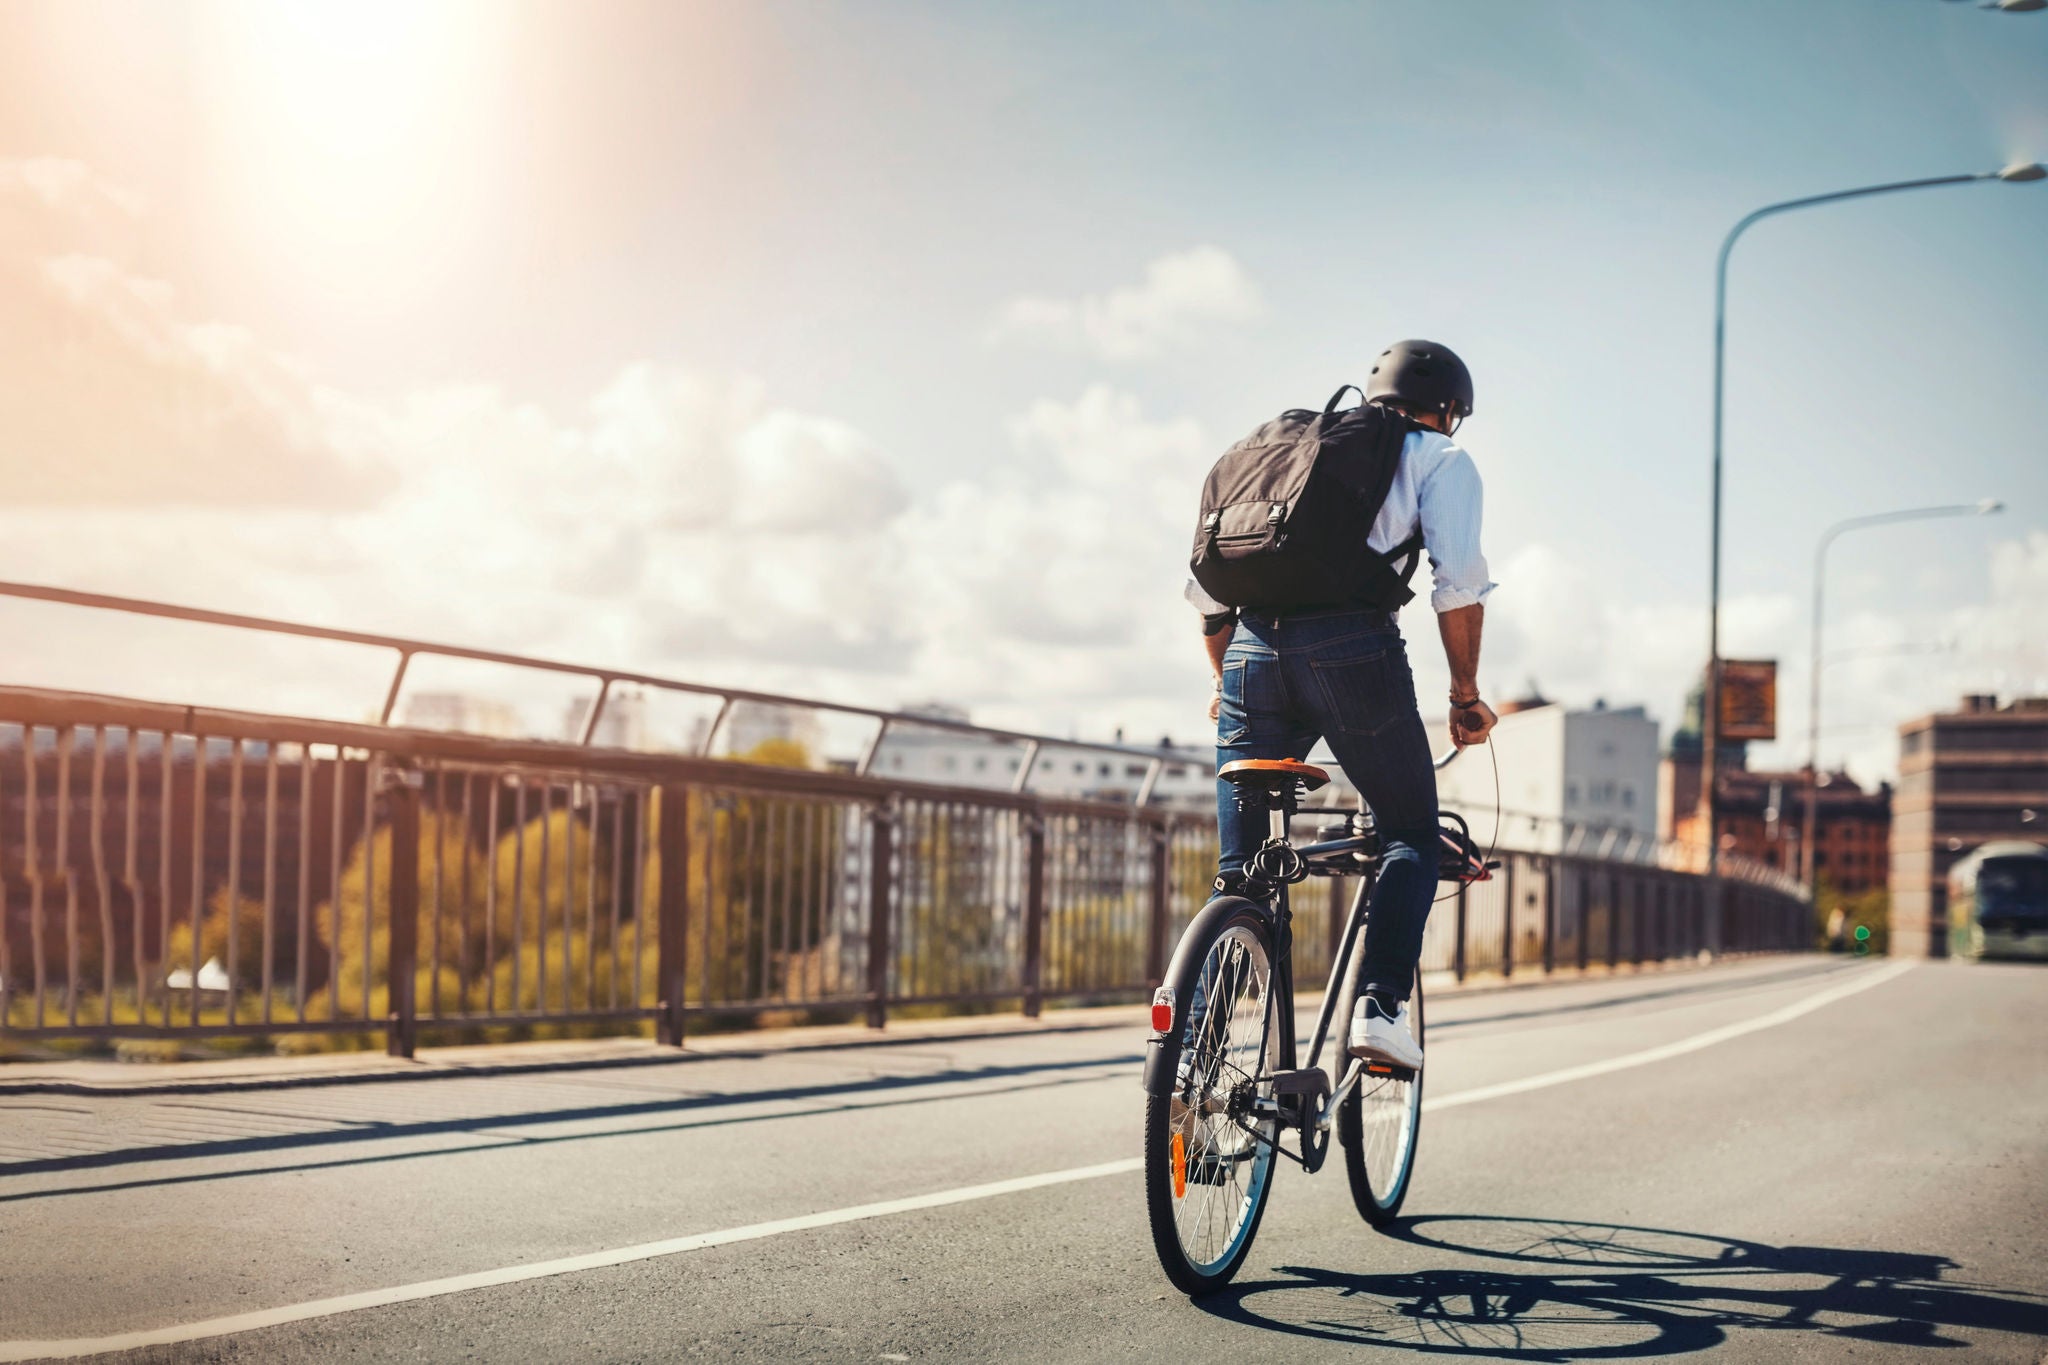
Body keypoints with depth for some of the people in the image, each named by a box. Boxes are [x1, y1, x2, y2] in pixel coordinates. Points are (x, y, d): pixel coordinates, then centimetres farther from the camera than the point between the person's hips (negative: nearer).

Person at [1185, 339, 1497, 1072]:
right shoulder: (1440, 457, 16)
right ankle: (1379, 1004, -5)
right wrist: (1466, 695, 8)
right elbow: (1460, 583, 0)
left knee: (1237, 866, 12)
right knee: (1411, 834, 13)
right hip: (1353, 648, -4)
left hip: (1253, 652, 4)